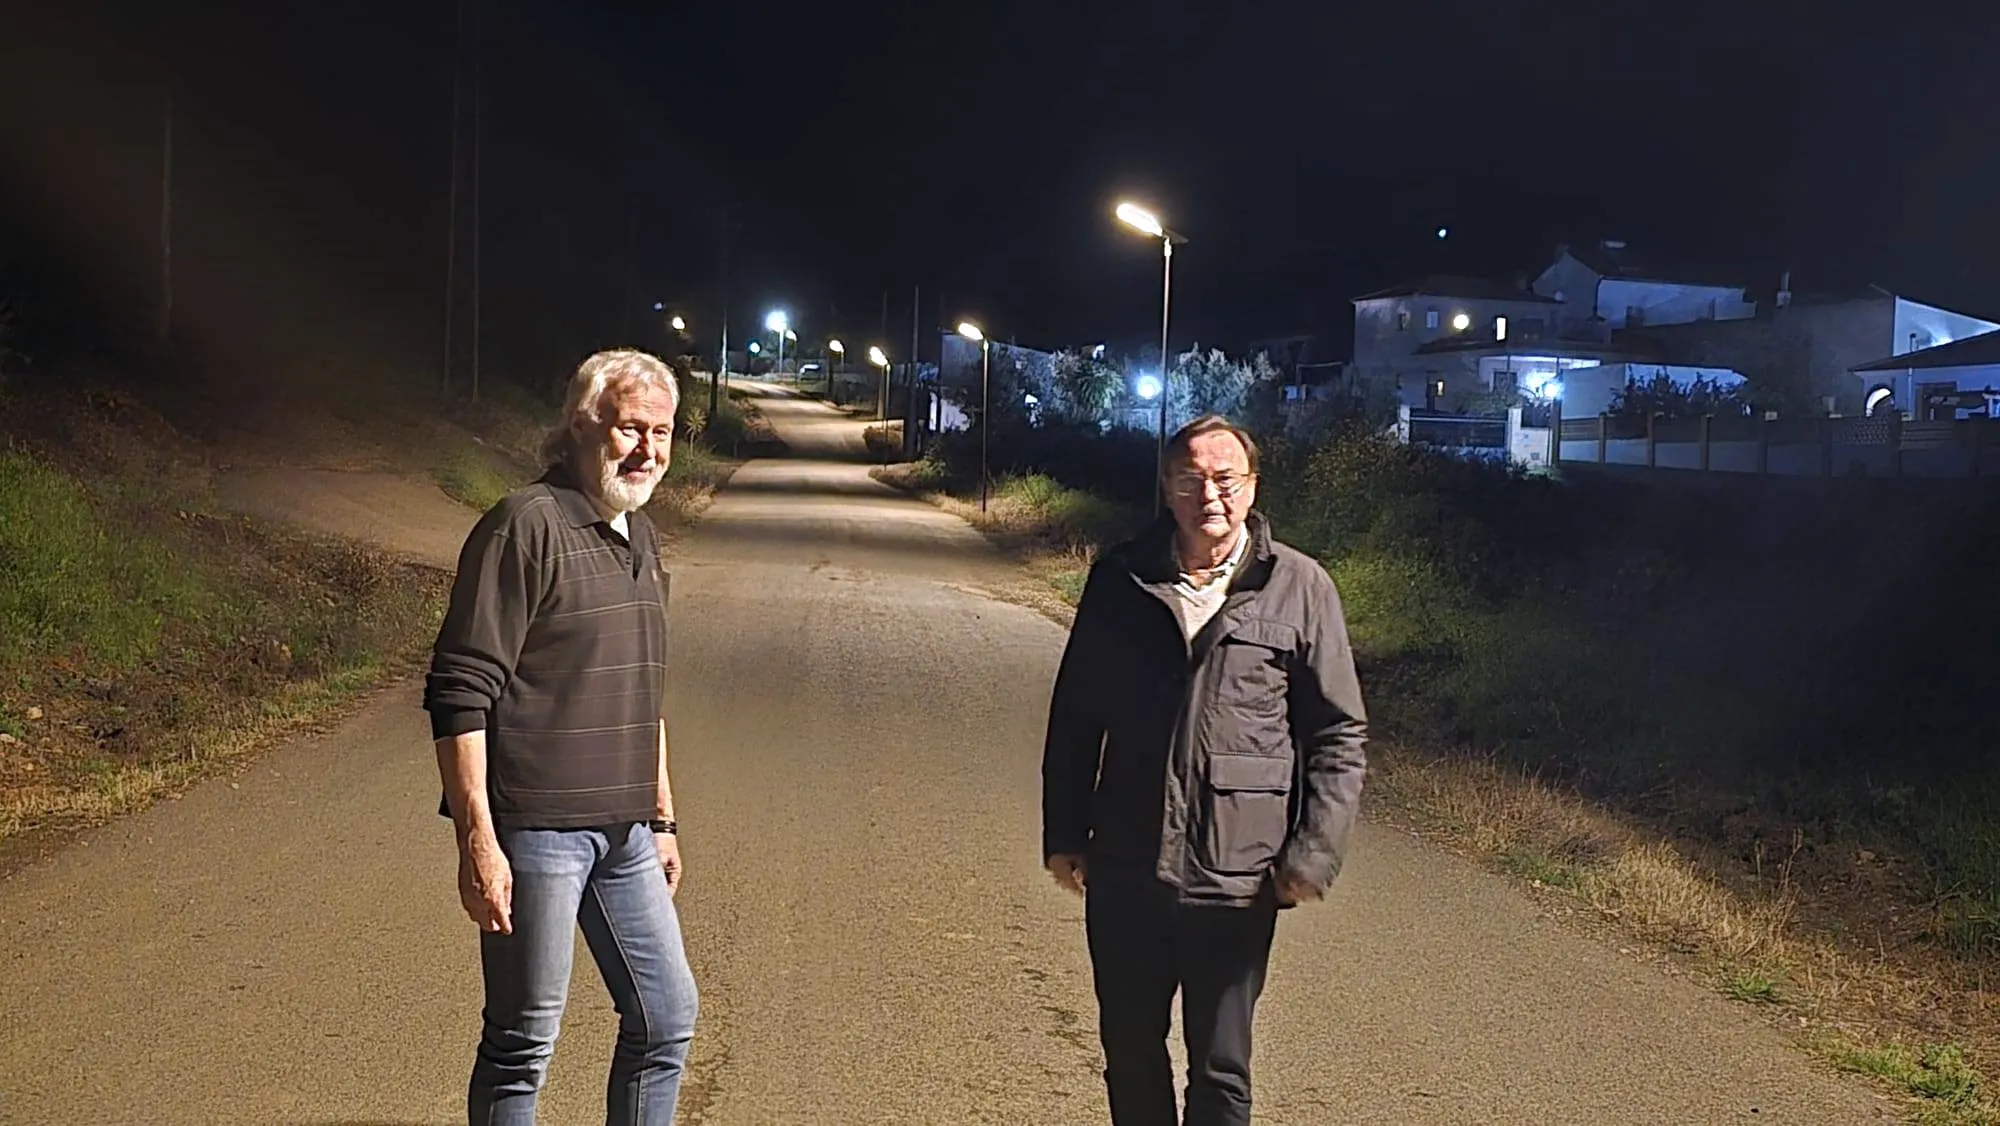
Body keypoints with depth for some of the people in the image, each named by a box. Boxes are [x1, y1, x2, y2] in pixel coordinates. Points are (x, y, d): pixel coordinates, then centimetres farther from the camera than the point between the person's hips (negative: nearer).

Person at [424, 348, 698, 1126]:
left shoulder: (640, 538, 13)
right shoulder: (527, 527, -14)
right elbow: (460, 694, -18)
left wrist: (661, 820, 22)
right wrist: (477, 841, -22)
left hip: (623, 833, 8)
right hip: (533, 827, -8)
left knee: (667, 1019, 14)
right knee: (523, 1043, 2)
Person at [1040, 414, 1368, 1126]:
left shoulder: (1299, 588, -3)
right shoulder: (1121, 579, 4)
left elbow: (1340, 735, 0)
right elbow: (1075, 714, 10)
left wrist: (1314, 853, -8)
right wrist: (1064, 836, 8)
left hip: (1236, 883, -2)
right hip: (1124, 874, 3)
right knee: (1129, 1056, 16)